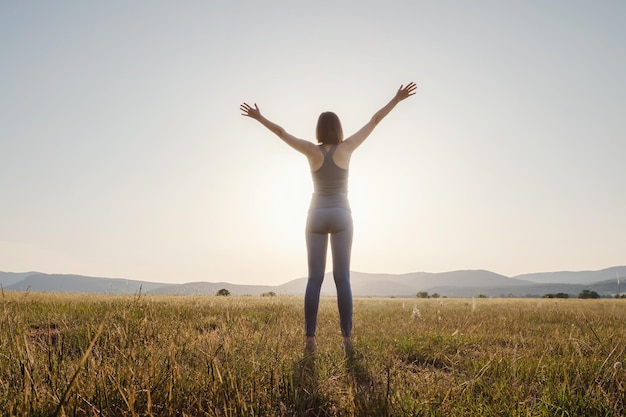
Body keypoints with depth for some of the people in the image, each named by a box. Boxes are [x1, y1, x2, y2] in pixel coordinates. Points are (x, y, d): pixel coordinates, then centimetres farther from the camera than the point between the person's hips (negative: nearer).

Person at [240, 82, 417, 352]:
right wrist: (397, 98, 8)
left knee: (314, 279, -1)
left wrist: (259, 117, 14)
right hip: (341, 217, 0)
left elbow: (281, 132, 2)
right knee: (342, 279, -1)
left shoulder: (312, 150, -1)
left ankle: (310, 339, -5)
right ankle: (347, 338, -3)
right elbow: (374, 121, 3)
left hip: (316, 217, 1)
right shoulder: (346, 147, -1)